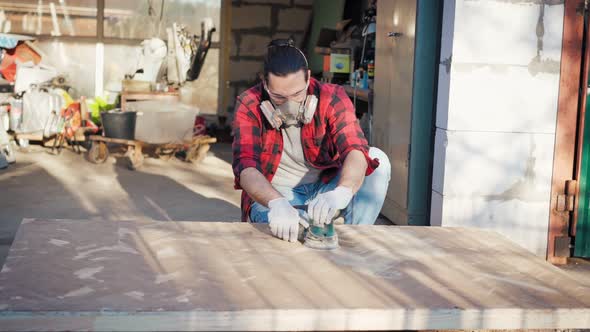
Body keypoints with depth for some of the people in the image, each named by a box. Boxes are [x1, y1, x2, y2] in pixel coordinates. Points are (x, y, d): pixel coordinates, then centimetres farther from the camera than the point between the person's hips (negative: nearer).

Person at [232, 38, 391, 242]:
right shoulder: (249, 106, -16)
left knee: (378, 159, -23)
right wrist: (277, 203, -50)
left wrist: (341, 193, -53)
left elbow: (355, 150, -30)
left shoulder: (332, 98, -15)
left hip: (324, 189, 3)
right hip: (271, 195, -2)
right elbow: (245, 167, -29)